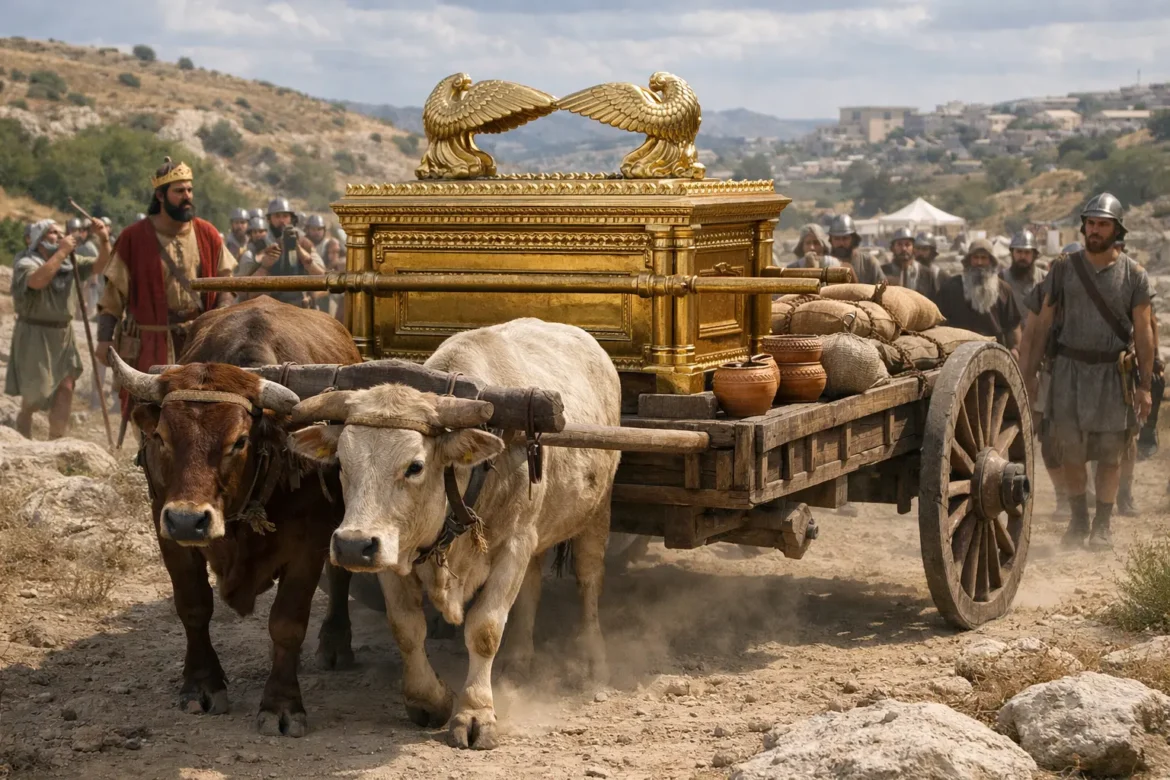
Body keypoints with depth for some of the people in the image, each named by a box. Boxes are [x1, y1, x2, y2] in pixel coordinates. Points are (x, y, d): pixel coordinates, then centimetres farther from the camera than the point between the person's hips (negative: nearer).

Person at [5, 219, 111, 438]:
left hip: (63, 334, 6)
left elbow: (100, 266, 0)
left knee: (65, 388, -2)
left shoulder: (70, 262, 8)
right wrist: (61, 252, -31)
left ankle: (56, 441, 5)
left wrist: (104, 241, -17)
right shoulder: (26, 264, -12)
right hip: (34, 335, -6)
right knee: (36, 395, 0)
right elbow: (38, 281, -34)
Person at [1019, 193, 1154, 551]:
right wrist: (1029, 373, 1)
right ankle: (1078, 519, 20)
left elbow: (1143, 332, 0)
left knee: (1110, 454, 2)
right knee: (1070, 450, 0)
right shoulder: (1064, 268, 3)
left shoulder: (1133, 274, 1)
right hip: (1070, 370, 1)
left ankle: (1102, 525, 17)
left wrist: (1145, 385, -4)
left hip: (1114, 372, -1)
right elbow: (1042, 324, 5)